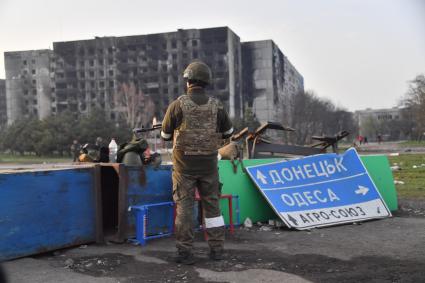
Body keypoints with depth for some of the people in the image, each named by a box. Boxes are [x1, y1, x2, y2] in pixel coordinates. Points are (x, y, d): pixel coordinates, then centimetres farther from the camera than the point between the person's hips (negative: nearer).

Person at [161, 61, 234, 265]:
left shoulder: (178, 105, -7)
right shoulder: (216, 106, 0)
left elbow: (165, 135, 4)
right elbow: (228, 132, 14)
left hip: (185, 163, -2)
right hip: (208, 163, 2)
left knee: (184, 206, 4)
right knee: (212, 204, 13)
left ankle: (185, 252, 5)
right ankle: (216, 249, 17)